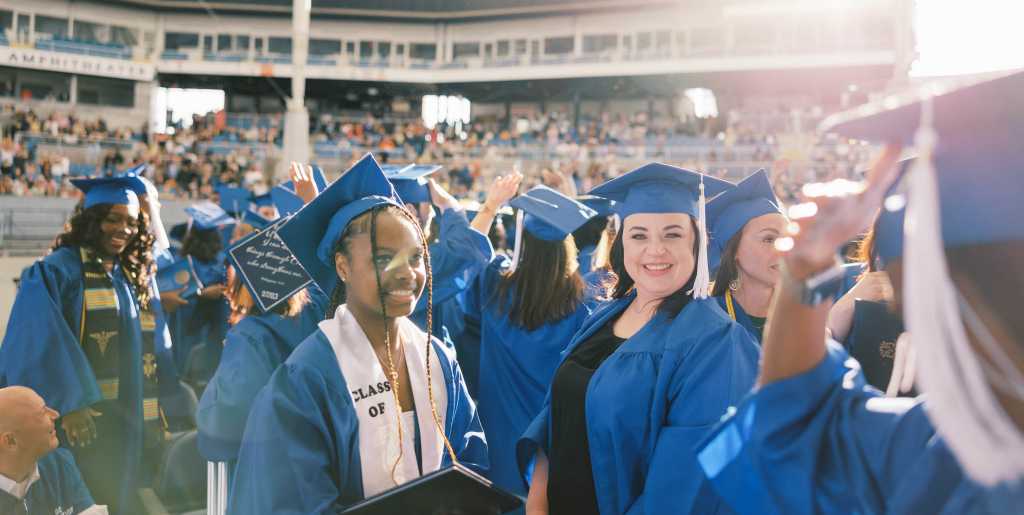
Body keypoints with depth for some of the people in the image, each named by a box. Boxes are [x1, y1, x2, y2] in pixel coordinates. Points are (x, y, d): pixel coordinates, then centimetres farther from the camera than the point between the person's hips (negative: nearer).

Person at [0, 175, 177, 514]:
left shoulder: (139, 276, 12)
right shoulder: (58, 270, -8)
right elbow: (44, 343, -16)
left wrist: (160, 407, 9)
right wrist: (69, 404, -23)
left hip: (133, 422, 6)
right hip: (84, 422, -6)